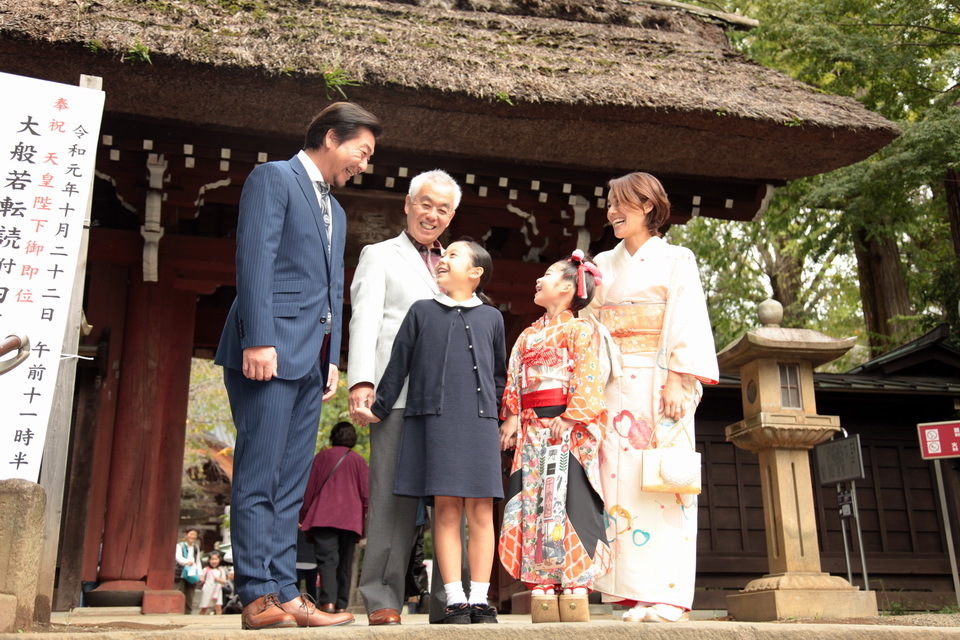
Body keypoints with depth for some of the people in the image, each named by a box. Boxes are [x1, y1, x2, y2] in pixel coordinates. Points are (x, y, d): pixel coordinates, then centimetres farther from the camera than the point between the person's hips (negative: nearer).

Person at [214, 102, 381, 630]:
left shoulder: (336, 211, 26)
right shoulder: (273, 178, 1)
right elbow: (254, 259, -11)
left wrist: (332, 360, 14)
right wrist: (258, 340, -19)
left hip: (311, 359, 8)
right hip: (271, 350, -8)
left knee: (290, 486, 6)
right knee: (259, 481, -6)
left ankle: (285, 594, 9)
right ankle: (259, 596, -3)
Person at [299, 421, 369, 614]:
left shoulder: (321, 457, 9)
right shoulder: (358, 460, 9)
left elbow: (309, 489, 8)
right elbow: (365, 493, 6)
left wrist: (303, 516, 15)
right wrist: (364, 520, 12)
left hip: (323, 517, -1)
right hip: (350, 519, 1)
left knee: (327, 559, -8)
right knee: (345, 563, 9)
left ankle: (328, 601, -24)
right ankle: (342, 604, 7)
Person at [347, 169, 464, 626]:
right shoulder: (380, 256, 13)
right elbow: (364, 320, 0)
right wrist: (361, 381, -15)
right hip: (399, 395, -4)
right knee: (394, 499, -6)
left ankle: (448, 603, 7)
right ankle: (382, 602, 1)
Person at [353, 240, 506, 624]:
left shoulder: (491, 317, 16)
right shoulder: (421, 311, 15)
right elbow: (398, 365, 13)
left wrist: (501, 418, 15)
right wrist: (380, 409, 10)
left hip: (479, 422, 1)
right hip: (435, 420, -1)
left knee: (480, 512, -1)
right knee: (446, 510, -4)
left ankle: (480, 600, 5)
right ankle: (455, 600, 1)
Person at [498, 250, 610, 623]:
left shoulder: (581, 330, 3)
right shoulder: (528, 335, 23)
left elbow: (587, 378, -8)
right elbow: (513, 382, 18)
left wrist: (570, 417, -18)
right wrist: (511, 418, 5)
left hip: (567, 430, -6)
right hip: (532, 431, 6)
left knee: (567, 503, -10)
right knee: (534, 504, 0)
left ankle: (574, 592, -8)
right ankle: (542, 592, 2)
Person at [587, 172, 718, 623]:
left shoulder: (676, 260, 6)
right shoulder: (604, 265, 18)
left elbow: (686, 324, -4)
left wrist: (677, 382, -16)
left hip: (658, 387, -4)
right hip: (615, 389, 4)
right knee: (622, 482, -1)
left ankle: (668, 595, -3)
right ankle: (637, 593, 2)